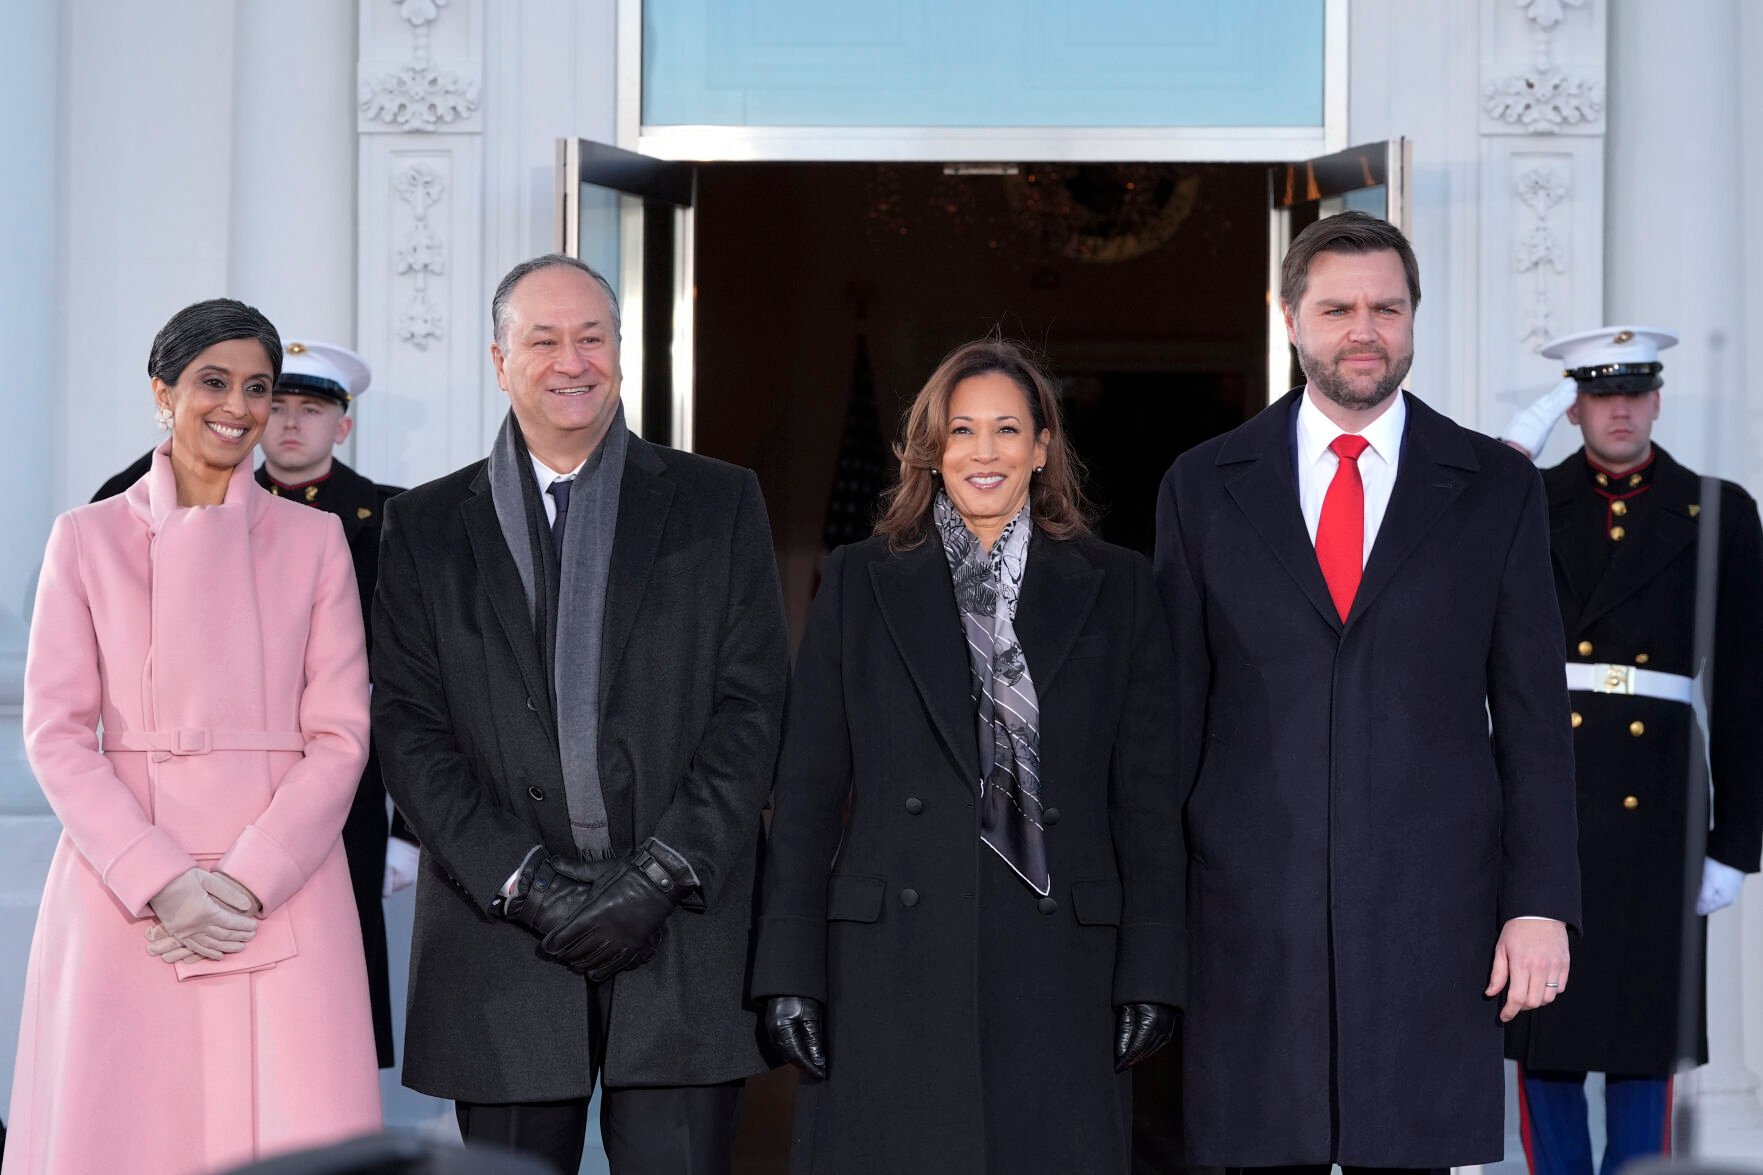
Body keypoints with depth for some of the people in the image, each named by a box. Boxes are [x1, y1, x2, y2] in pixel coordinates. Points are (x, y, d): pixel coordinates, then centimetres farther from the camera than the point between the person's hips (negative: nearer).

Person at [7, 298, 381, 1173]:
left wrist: (249, 881, -10)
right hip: (123, 890, 0)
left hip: (283, 895, 0)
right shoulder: (88, 539, 8)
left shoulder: (313, 541, 10)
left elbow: (339, 735, 4)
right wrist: (160, 881, -11)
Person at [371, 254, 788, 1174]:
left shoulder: (719, 504, 9)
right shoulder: (427, 528, 11)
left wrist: (658, 874, -9)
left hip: (682, 932, -1)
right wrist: (521, 880, -9)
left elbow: (752, 708, 2)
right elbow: (408, 726, 3)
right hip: (504, 936, 1)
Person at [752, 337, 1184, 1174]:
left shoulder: (1115, 589, 9)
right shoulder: (860, 585, 9)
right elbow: (807, 792, 6)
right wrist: (789, 973, -1)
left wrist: (1150, 975, -1)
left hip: (1058, 972, 0)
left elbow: (1147, 798, 6)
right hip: (892, 971, 0)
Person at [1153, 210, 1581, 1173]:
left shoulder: (1496, 487, 6)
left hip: (1432, 912, 0)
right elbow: (1173, 708, 7)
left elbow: (1533, 717, 4)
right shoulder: (1203, 486, 7)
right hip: (1249, 913, 0)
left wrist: (1541, 904, -2)